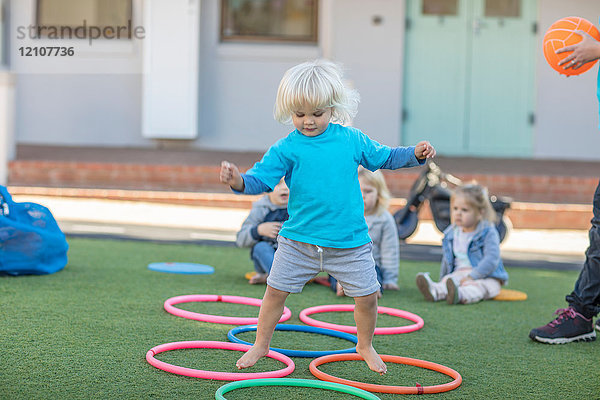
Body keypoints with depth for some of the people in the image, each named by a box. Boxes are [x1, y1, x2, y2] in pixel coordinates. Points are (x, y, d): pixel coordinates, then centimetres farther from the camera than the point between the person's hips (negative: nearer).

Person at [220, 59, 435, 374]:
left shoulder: (352, 140, 1)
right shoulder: (286, 148, -6)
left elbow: (385, 158, 15)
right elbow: (260, 179, -11)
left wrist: (415, 154, 1)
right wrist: (237, 180, -32)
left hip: (350, 241, 1)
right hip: (298, 241, -1)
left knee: (367, 295, 5)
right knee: (276, 290, 5)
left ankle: (365, 345, 31)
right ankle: (260, 345, 26)